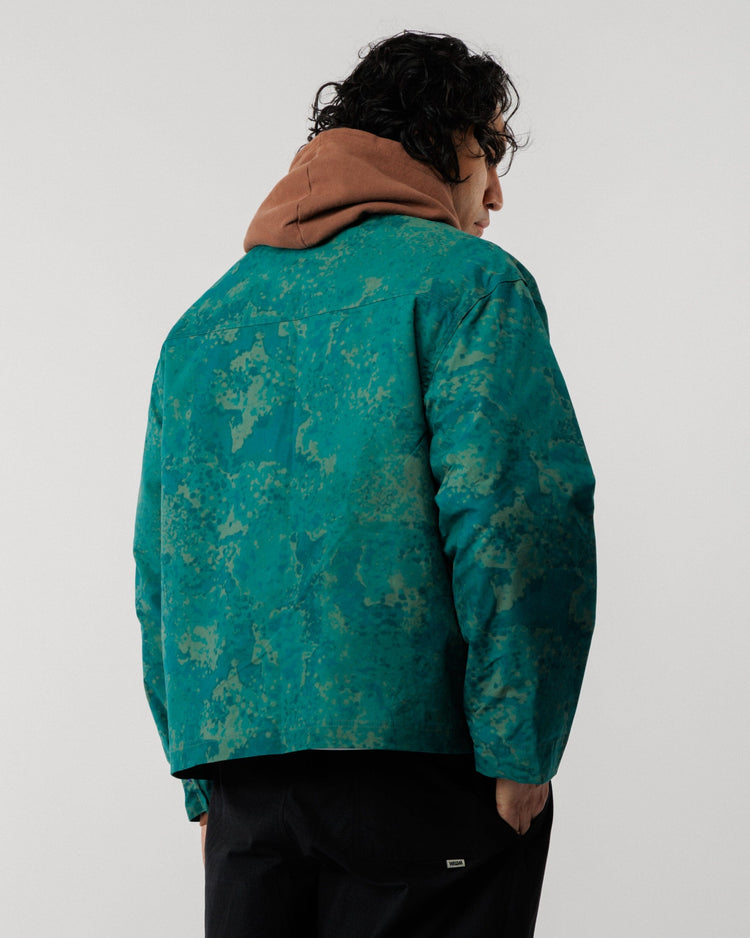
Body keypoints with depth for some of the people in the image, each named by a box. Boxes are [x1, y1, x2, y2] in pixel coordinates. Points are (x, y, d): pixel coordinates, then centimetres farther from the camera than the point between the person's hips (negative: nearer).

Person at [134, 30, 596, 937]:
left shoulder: (206, 318, 18)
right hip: (418, 757, -6)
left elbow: (162, 564, 17)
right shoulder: (465, 278, -2)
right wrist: (519, 755, -13)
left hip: (238, 770, 6)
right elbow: (513, 511, -15)